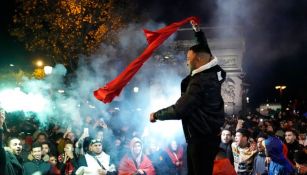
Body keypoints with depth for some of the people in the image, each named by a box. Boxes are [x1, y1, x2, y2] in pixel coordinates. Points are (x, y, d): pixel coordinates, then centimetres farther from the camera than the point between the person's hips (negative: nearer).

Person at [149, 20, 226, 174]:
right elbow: (205, 52, 24)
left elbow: (179, 110, -24)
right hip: (209, 135, 10)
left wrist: (156, 115, -9)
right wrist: (198, 31, 30)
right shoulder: (213, 72, 2)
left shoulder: (199, 82, -24)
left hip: (201, 138, -10)